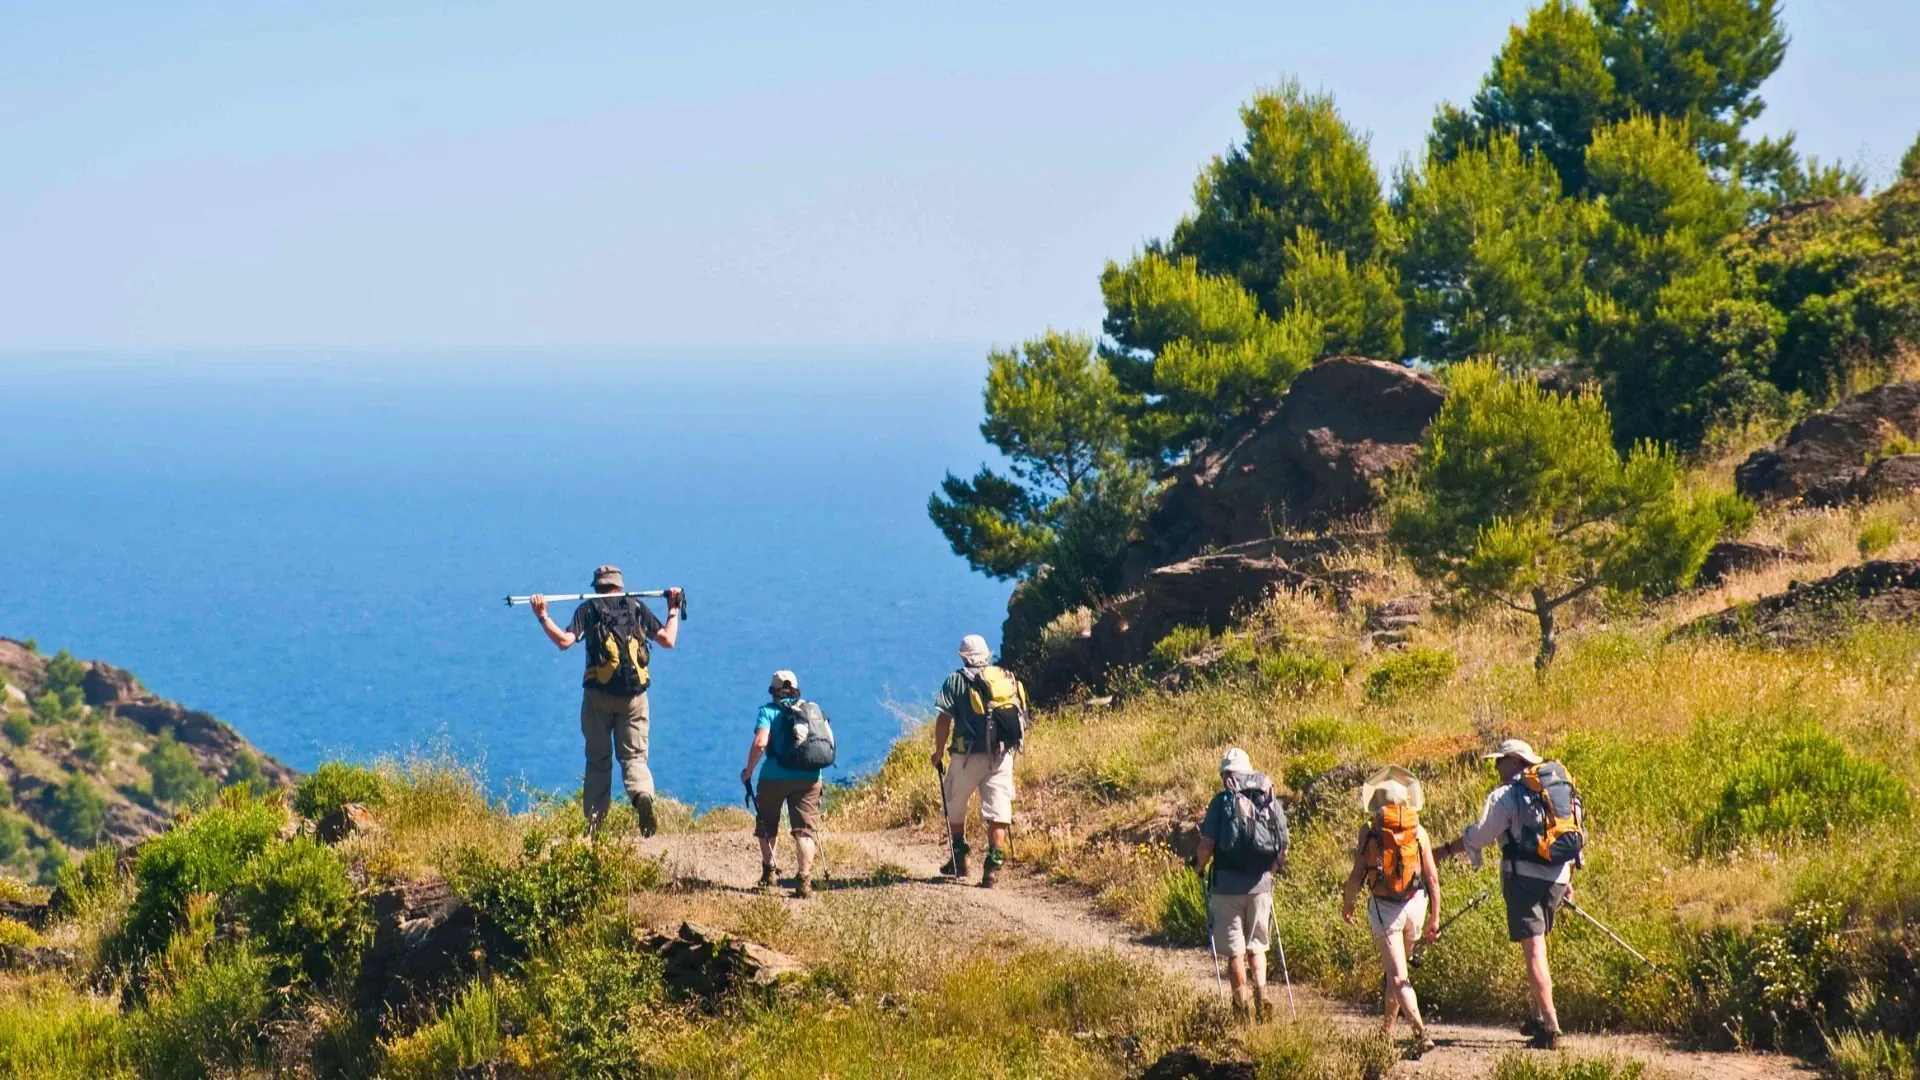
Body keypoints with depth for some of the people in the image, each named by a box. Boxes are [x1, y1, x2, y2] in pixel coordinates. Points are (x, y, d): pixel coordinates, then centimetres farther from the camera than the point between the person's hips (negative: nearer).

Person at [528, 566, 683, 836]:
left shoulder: (588, 609, 5)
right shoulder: (637, 607, 9)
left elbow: (564, 641, -8)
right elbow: (668, 640, 7)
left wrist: (543, 618, 1)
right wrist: (673, 611, 21)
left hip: (599, 692, -1)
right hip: (634, 693, 1)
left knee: (598, 760, 9)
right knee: (634, 755, 6)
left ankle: (595, 823, 6)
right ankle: (642, 795, -25)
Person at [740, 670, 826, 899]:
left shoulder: (768, 711, 1)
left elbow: (760, 742, -13)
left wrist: (748, 770, -1)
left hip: (774, 776, -2)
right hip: (809, 777, 2)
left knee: (767, 826, 21)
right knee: (804, 830, -1)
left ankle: (768, 873, 28)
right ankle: (804, 879, -18)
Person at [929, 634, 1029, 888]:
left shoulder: (957, 681, -2)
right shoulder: (1008, 679, 10)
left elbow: (944, 719, -9)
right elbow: (1022, 721, 12)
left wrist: (939, 752, 1)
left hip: (968, 755, -3)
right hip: (1002, 756, 3)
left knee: (954, 806, 17)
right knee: (997, 812, 2)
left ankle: (959, 860, 23)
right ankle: (993, 865, -7)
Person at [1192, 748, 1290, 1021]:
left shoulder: (1222, 802, -7)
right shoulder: (1273, 803, 5)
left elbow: (1206, 846, -12)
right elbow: (1283, 852, 8)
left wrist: (1199, 866, 8)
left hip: (1228, 885, -4)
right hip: (1261, 885, 4)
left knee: (1235, 951, 5)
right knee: (1257, 946, 18)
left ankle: (1243, 1005, 6)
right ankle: (1260, 993, 2)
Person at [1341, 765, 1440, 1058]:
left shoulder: (1369, 832, -6)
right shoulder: (1418, 831, 0)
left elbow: (1357, 875, -7)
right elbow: (1432, 876, 0)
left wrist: (1347, 903, 12)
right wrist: (1435, 916, 9)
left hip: (1383, 906, -3)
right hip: (1415, 903, 3)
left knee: (1397, 977, -8)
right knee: (1395, 970, 23)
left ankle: (1421, 1032, -25)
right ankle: (1387, 1030, 33)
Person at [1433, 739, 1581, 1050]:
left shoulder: (1505, 796, -6)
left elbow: (1476, 837, -5)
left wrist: (1444, 851, 10)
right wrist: (1568, 879, 27)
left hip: (1524, 876, -7)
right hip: (1557, 878, 7)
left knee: (1534, 951, -8)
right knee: (1537, 946, 21)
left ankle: (1550, 1027, -15)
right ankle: (1538, 1017, 25)